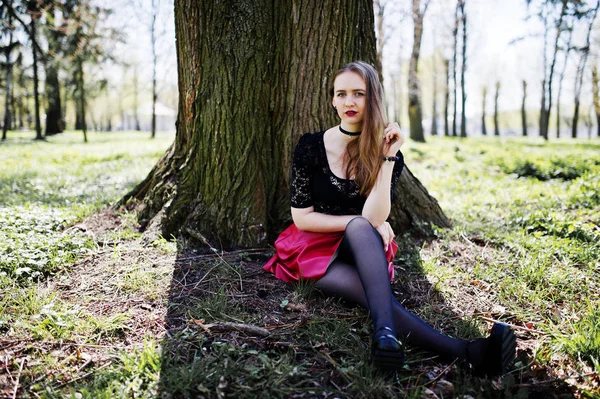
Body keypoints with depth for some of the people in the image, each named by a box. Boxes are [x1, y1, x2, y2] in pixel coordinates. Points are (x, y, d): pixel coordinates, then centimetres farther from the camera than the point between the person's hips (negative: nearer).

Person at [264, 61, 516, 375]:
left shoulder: (388, 154, -3)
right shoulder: (310, 147, -4)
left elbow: (374, 218, -18)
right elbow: (301, 218, -6)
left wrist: (387, 158, -24)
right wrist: (362, 221, -12)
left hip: (361, 251, 1)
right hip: (317, 249, -1)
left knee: (362, 227, -37)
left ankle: (384, 332, -59)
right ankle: (464, 352, -55)